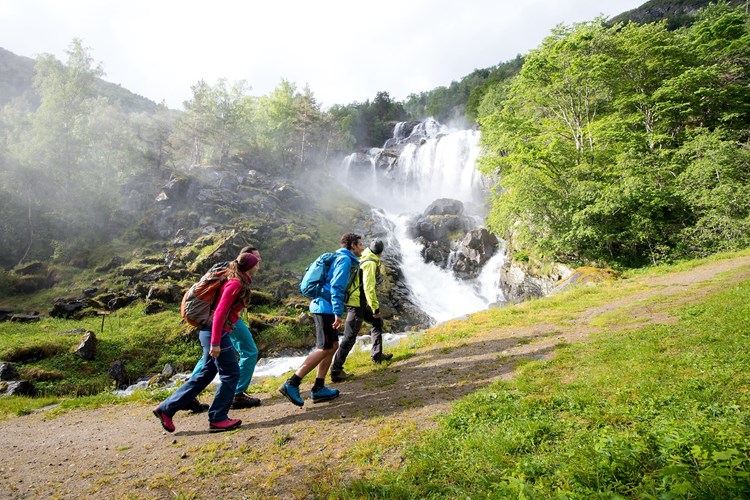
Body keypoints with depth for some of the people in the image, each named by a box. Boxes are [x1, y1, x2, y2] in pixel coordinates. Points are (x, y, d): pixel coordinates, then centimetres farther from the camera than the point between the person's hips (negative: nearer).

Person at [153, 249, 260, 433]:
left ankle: (166, 408, 23)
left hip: (213, 332, 10)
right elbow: (220, 312, -21)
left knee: (206, 374, 16)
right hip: (217, 333, -10)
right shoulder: (235, 284, -15)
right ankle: (217, 419, 10)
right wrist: (215, 343, -23)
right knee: (231, 374, 0)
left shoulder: (239, 283, 13)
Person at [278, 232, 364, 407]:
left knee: (333, 345, 11)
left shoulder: (342, 259, 21)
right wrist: (338, 313, -22)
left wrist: (335, 311, 25)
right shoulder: (345, 259, -9)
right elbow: (336, 287, -19)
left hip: (322, 306, 10)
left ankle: (318, 388, 12)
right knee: (325, 348, -9)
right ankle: (291, 384, -10)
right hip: (325, 307, -10)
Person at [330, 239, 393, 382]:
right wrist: (376, 308, -16)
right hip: (357, 304, -10)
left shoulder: (363, 259, 12)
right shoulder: (370, 263, -16)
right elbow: (369, 288, -23)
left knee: (378, 322, 23)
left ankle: (377, 354, 30)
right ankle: (336, 371, -2)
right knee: (349, 338, -7)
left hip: (359, 302, 10)